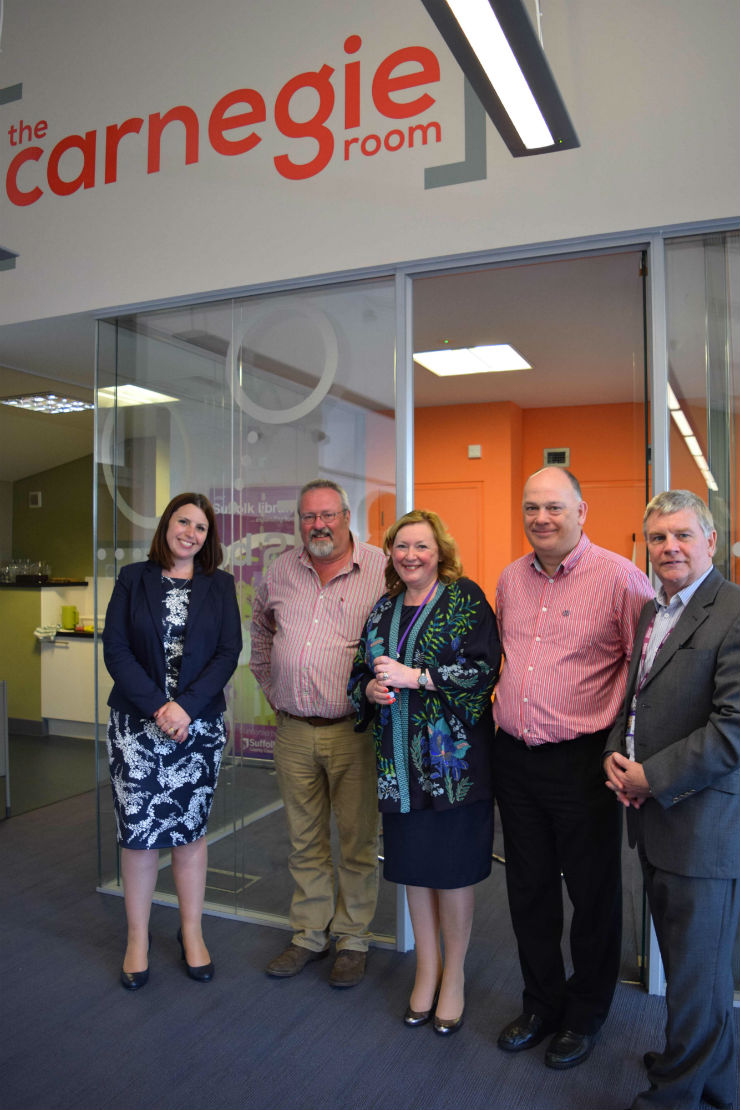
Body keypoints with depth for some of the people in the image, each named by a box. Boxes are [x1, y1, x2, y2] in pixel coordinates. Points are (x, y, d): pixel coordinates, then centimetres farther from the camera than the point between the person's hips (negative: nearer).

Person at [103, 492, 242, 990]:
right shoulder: (133, 578, 3)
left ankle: (192, 932, 26)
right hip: (136, 723, 0)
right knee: (138, 831, 4)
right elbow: (115, 649, -4)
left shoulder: (220, 585, 5)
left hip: (200, 724, 1)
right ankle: (138, 937, 22)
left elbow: (229, 652, -3)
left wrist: (186, 705, -15)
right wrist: (157, 706, -14)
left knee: (190, 829, 10)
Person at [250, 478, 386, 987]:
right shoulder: (281, 571, 7)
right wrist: (271, 688, 16)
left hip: (353, 731, -4)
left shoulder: (382, 569, -7)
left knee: (357, 840, 8)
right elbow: (261, 629, 23)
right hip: (294, 730, 4)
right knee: (305, 840, 16)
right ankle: (309, 935, 32)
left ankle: (353, 939, 26)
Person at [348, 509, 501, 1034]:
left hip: (454, 758, -4)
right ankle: (427, 967, 32)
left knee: (452, 866, 5)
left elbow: (484, 668, -15)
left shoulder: (465, 598, -5)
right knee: (414, 865, 13)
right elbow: (360, 673, 17)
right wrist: (371, 689, -6)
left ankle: (454, 975, 25)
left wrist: (413, 676, -18)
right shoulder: (383, 610, 11)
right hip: (401, 759, 5)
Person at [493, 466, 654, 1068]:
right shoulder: (510, 579, 7)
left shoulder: (619, 577, -12)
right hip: (514, 758, 6)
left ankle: (585, 1016, 35)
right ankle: (542, 1005, 39)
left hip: (582, 763, -5)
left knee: (593, 895, 12)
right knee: (529, 891, 18)